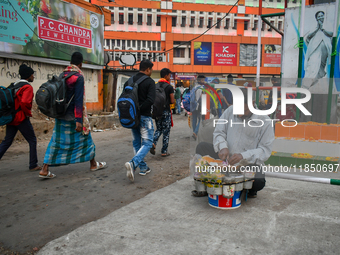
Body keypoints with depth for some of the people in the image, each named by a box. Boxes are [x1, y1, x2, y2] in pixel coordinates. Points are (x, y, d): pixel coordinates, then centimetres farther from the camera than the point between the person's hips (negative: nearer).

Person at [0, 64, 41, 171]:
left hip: (11, 117, 8)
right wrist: (28, 113, -11)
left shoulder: (14, 85, 15)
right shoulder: (27, 87, -12)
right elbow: (24, 102, -26)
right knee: (32, 140, 4)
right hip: (21, 118, -8)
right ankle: (33, 165, 10)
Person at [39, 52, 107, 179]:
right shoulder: (78, 77, -14)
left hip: (61, 115, 6)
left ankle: (45, 169, 4)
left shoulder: (62, 75, 7)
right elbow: (78, 99, -19)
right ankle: (93, 164, 25)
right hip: (72, 117, -6)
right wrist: (79, 120, -19)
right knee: (84, 138, 11)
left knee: (56, 141, 8)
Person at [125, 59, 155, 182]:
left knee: (136, 143, 16)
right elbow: (150, 100, -22)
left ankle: (143, 167, 23)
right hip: (144, 117, -6)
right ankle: (133, 163, -21)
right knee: (147, 143, 0)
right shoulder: (149, 82, -9)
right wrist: (140, 109, -13)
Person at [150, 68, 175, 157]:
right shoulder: (169, 87, -9)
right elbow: (172, 101, -10)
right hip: (166, 111, -5)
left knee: (158, 129, 18)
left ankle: (153, 143, -7)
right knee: (166, 131, 5)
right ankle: (164, 151, 9)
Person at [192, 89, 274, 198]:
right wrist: (223, 147, -16)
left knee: (259, 182, -34)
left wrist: (243, 156, -26)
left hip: (248, 163, -3)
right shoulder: (230, 111, 2)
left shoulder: (264, 122, -7)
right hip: (225, 159, 4)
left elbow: (265, 150, -10)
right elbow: (218, 132, 7)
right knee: (202, 147, -14)